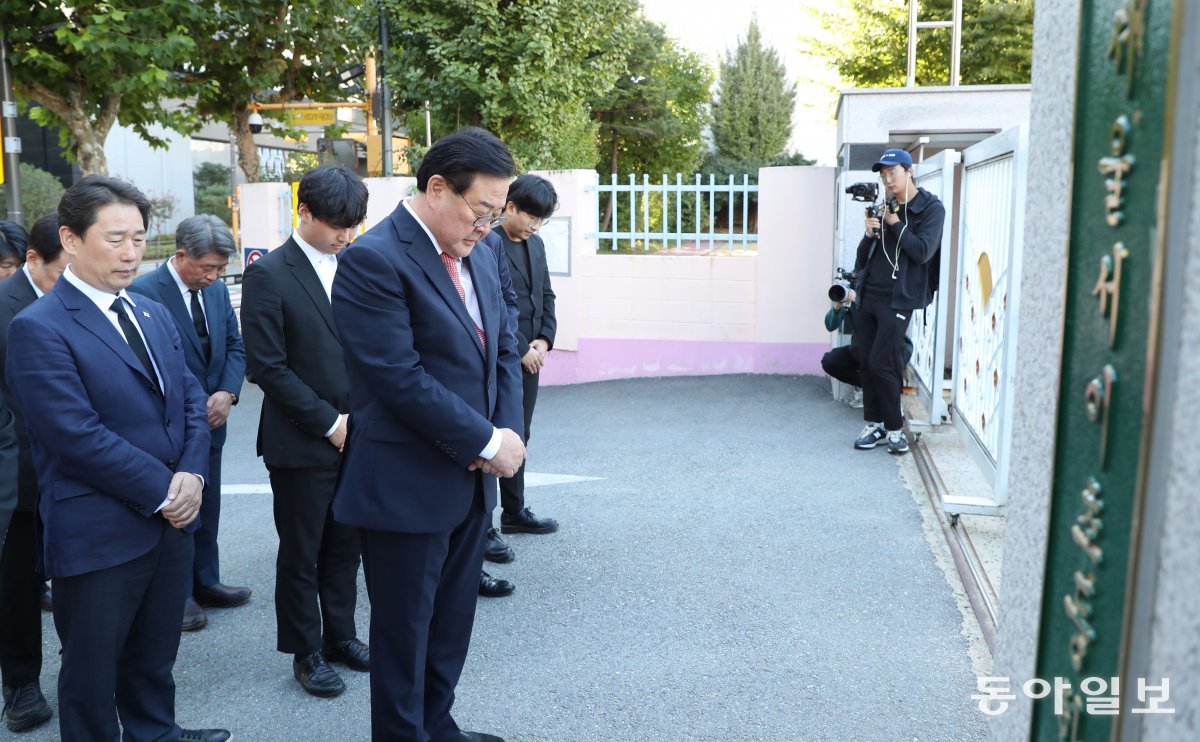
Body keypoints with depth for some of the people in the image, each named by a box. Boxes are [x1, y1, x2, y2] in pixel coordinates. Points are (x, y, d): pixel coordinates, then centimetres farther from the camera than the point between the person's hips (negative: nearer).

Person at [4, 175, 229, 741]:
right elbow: (78, 435, -20)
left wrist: (192, 473, -7)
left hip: (170, 522, 7)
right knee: (92, 671, 13)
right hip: (99, 537, -7)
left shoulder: (152, 314, 10)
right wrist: (162, 490, -16)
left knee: (155, 656, 22)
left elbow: (190, 397, 9)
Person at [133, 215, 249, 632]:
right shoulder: (144, 293, -16)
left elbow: (235, 345, 9)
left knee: (207, 505, 16)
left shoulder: (217, 290, 6)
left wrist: (227, 393, -8)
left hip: (210, 421, 7)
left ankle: (205, 583, 29)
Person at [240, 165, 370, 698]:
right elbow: (267, 366, -14)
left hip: (355, 435, 5)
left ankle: (340, 636, 33)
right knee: (301, 555, 10)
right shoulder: (268, 275, -11)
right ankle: (306, 653, 26)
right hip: (302, 442, -5)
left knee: (345, 547, 16)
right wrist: (328, 422, -14)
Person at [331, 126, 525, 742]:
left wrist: (509, 432, -5)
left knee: (453, 622, 20)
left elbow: (503, 349, 11)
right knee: (404, 632, 11)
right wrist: (488, 442, -17)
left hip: (471, 482, 8)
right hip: (407, 488, -7)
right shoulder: (374, 260, -18)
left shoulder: (477, 254, 8)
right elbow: (401, 379, -23)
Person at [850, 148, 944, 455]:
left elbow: (922, 251, -15)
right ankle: (874, 425, 18)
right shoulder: (885, 206, 14)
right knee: (866, 362, 6)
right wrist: (869, 234, -7)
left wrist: (895, 223, -11)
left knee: (880, 363, -11)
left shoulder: (931, 209, -2)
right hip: (868, 295, 6)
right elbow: (863, 255, 13)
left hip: (897, 299, -6)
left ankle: (895, 428, 4)